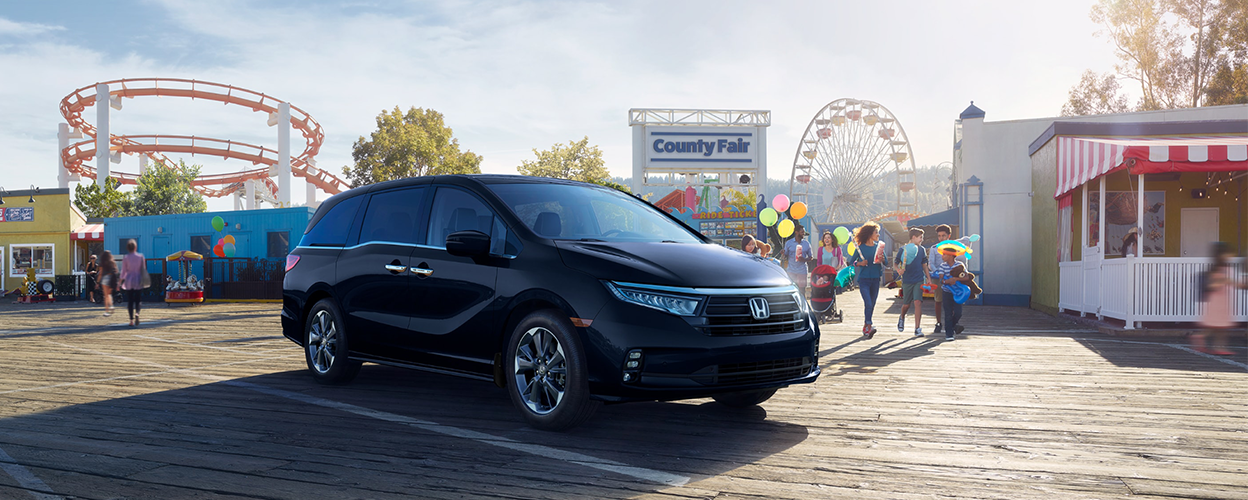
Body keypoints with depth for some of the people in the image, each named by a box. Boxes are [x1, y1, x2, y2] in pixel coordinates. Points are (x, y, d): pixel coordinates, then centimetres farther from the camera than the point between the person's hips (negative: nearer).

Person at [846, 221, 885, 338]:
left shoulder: (879, 246, 9)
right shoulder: (861, 247, -2)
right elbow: (851, 262, 4)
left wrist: (881, 259, -8)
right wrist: (860, 263, -14)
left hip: (875, 279, 4)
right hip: (864, 279, -4)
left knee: (872, 305, 8)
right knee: (868, 304, -17)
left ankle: (865, 327, 20)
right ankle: (869, 326, -17)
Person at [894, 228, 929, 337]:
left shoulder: (921, 250, 6)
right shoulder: (903, 249, -4)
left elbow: (924, 265, 14)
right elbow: (895, 262, 1)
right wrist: (898, 269, -21)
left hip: (919, 280, 1)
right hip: (907, 281, -1)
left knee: (918, 302, -13)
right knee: (906, 304, 8)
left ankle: (917, 329, -10)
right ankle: (902, 318, 43)